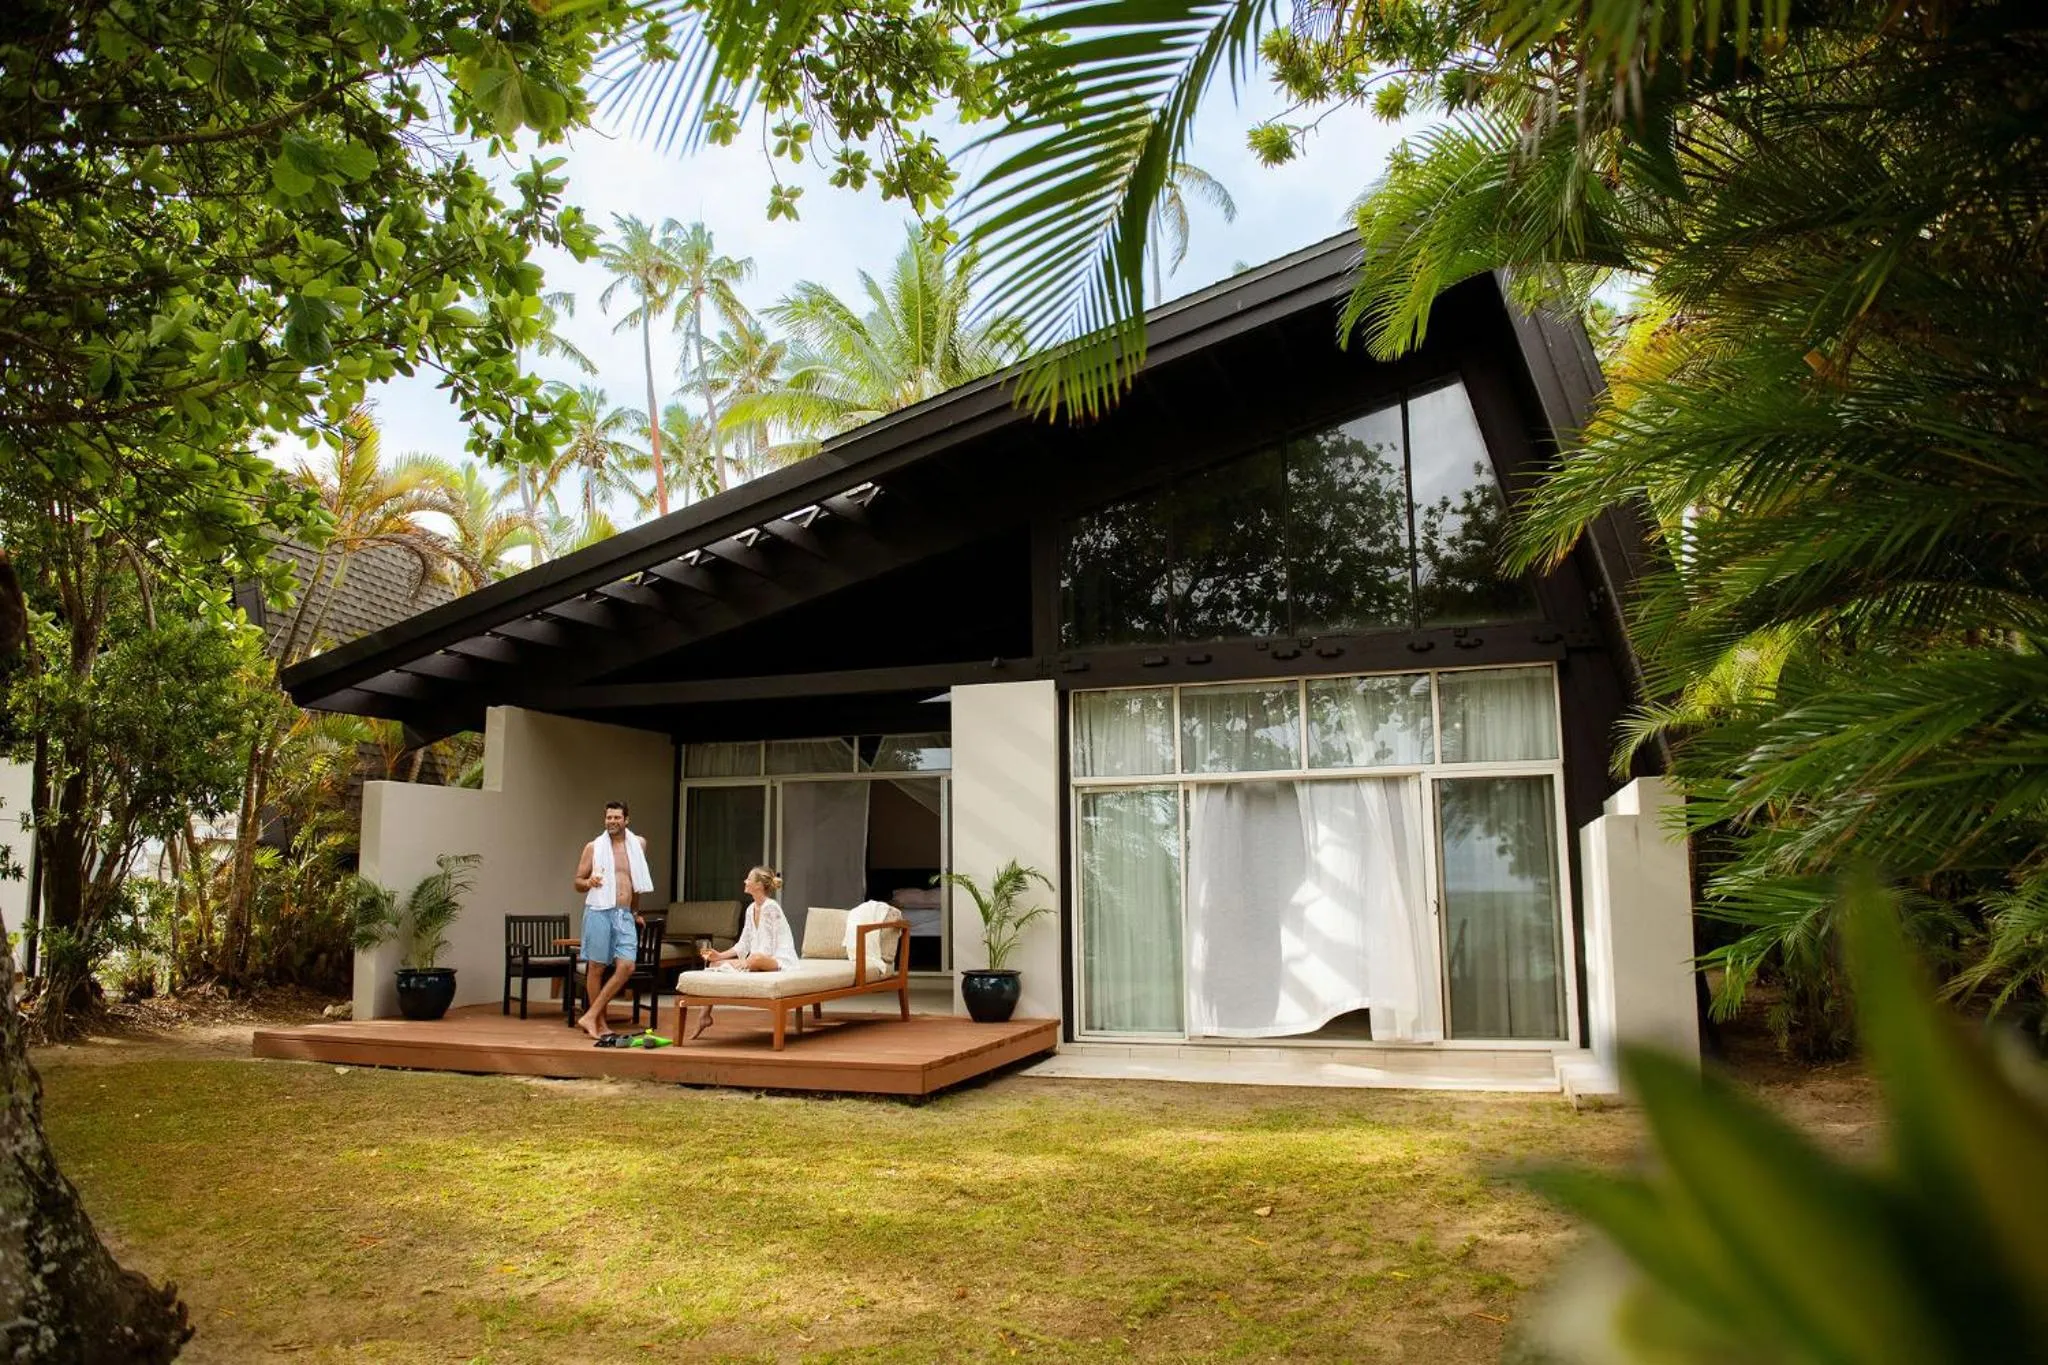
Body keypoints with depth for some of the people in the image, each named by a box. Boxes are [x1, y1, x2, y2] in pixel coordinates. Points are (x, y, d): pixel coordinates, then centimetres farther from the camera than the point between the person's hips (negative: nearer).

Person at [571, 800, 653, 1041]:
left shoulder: (638, 844, 12)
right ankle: (600, 1023, 10)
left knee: (626, 967, -9)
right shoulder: (593, 847, 4)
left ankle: (590, 1016, -2)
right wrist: (588, 882, -15)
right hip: (599, 912, -3)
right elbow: (578, 882, 8)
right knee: (596, 967, -1)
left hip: (625, 915, 3)